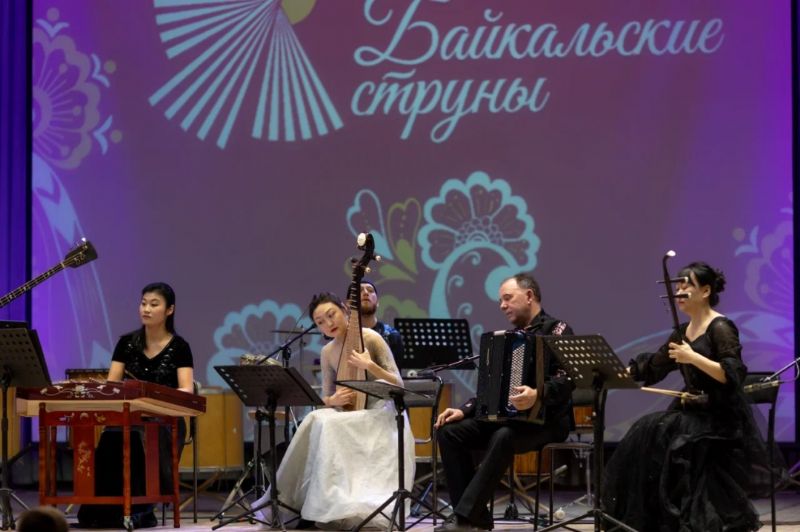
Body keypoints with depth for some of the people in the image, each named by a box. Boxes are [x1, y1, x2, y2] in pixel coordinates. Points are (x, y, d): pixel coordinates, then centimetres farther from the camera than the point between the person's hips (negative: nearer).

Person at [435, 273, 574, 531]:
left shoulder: (556, 330, -4)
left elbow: (567, 379, -19)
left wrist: (538, 395, -39)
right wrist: (464, 410, 4)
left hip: (547, 420, -8)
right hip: (508, 416, 8)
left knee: (503, 438, -38)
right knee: (449, 431, -13)